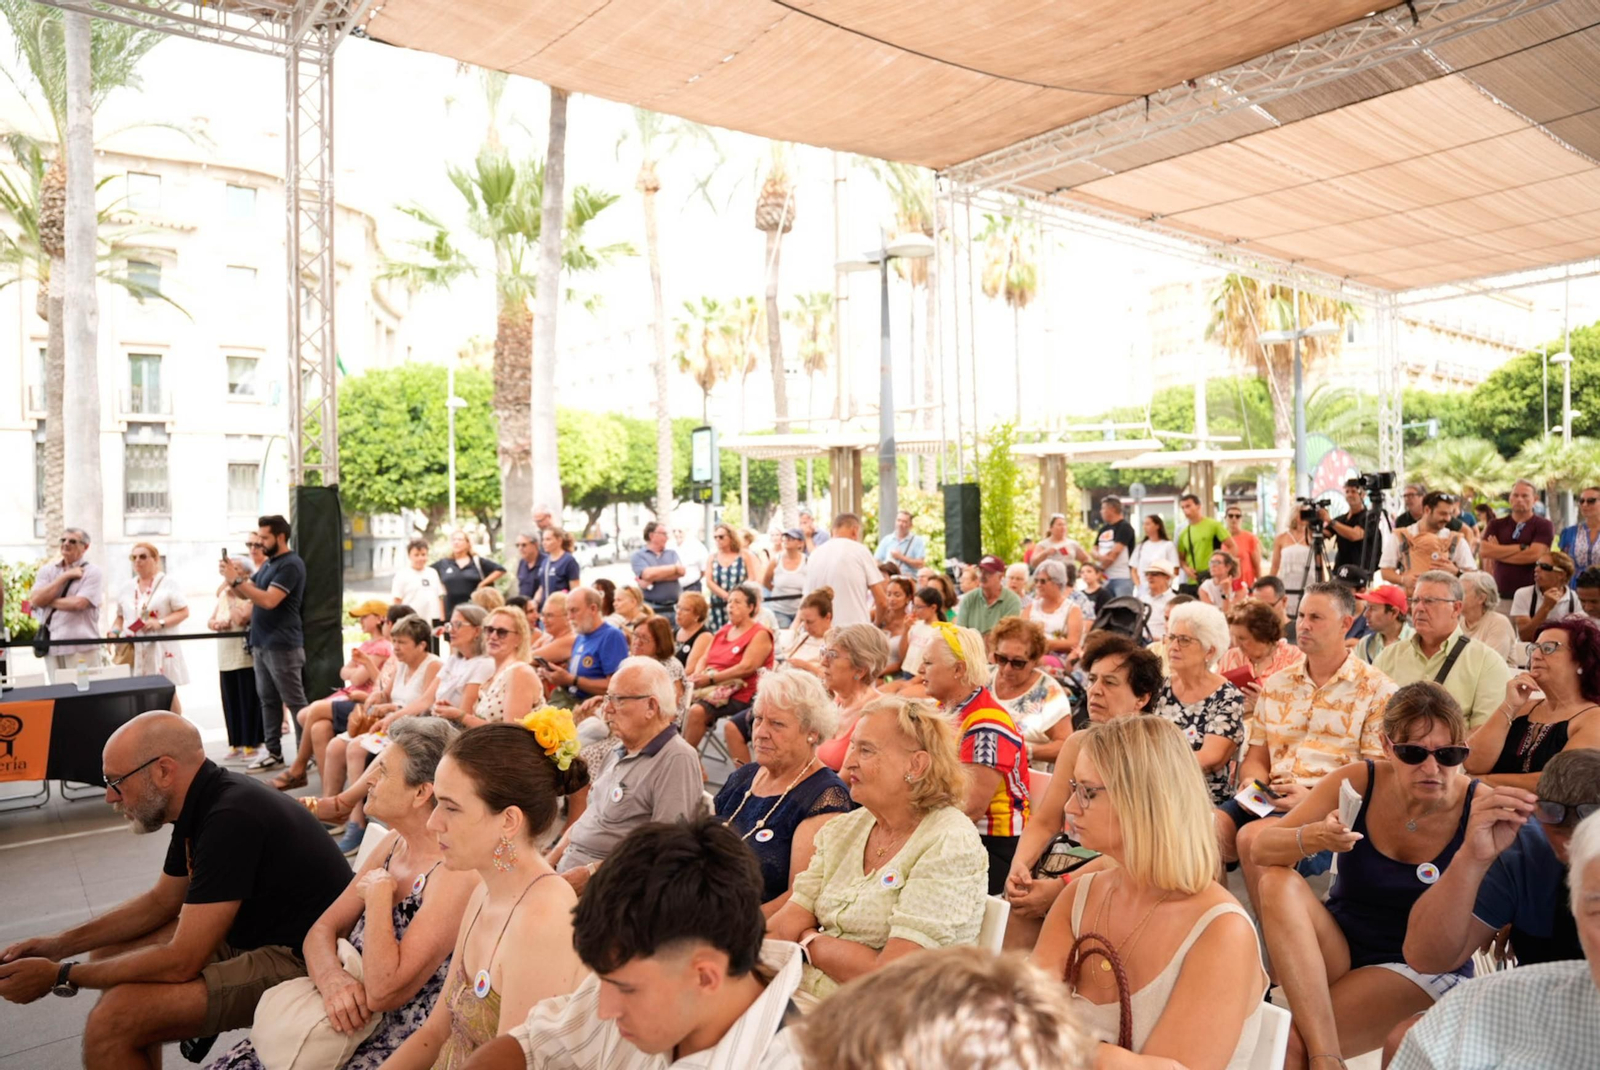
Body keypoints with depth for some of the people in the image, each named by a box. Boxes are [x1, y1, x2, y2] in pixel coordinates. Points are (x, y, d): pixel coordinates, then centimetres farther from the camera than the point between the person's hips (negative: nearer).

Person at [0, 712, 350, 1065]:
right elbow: (163, 900, 18)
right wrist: (59, 945, 10)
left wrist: (60, 975, -11)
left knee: (110, 1023, -19)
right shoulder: (205, 801, 3)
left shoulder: (231, 820, -27)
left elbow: (179, 962, -24)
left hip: (301, 961, -10)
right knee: (110, 954, 15)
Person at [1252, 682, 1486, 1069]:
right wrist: (1311, 838, -36)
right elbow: (1261, 848, -14)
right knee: (1277, 881, -29)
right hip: (1338, 948, 4)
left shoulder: (1481, 808, -16)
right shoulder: (1357, 782, -11)